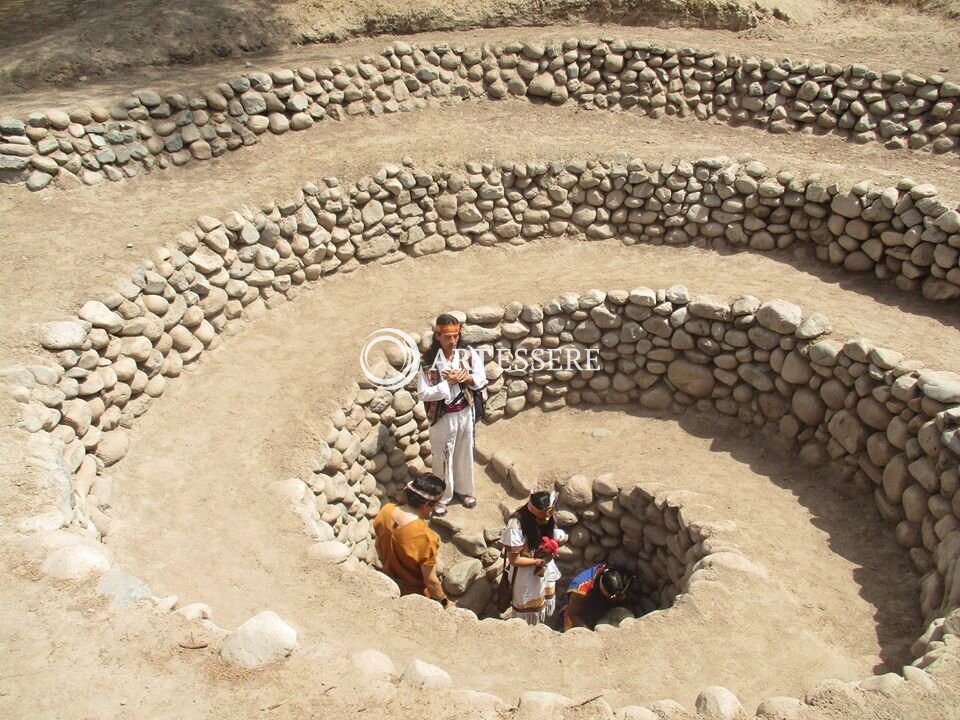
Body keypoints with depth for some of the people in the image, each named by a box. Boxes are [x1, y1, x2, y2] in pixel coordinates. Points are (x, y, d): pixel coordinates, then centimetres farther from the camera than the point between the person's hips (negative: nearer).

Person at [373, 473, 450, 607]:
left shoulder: (385, 511, -20)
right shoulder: (425, 538, -38)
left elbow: (379, 548, 0)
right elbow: (431, 581, -26)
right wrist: (444, 602, -8)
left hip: (390, 583, 6)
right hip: (417, 596, -6)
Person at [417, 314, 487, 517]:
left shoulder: (468, 354, -7)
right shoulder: (428, 361, -17)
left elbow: (481, 379, -2)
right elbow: (423, 393, -18)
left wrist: (465, 378, -21)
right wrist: (448, 383, -24)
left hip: (465, 413, 3)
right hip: (443, 417, -3)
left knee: (465, 454, 20)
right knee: (442, 458, 11)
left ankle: (464, 489, 41)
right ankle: (441, 497, 30)